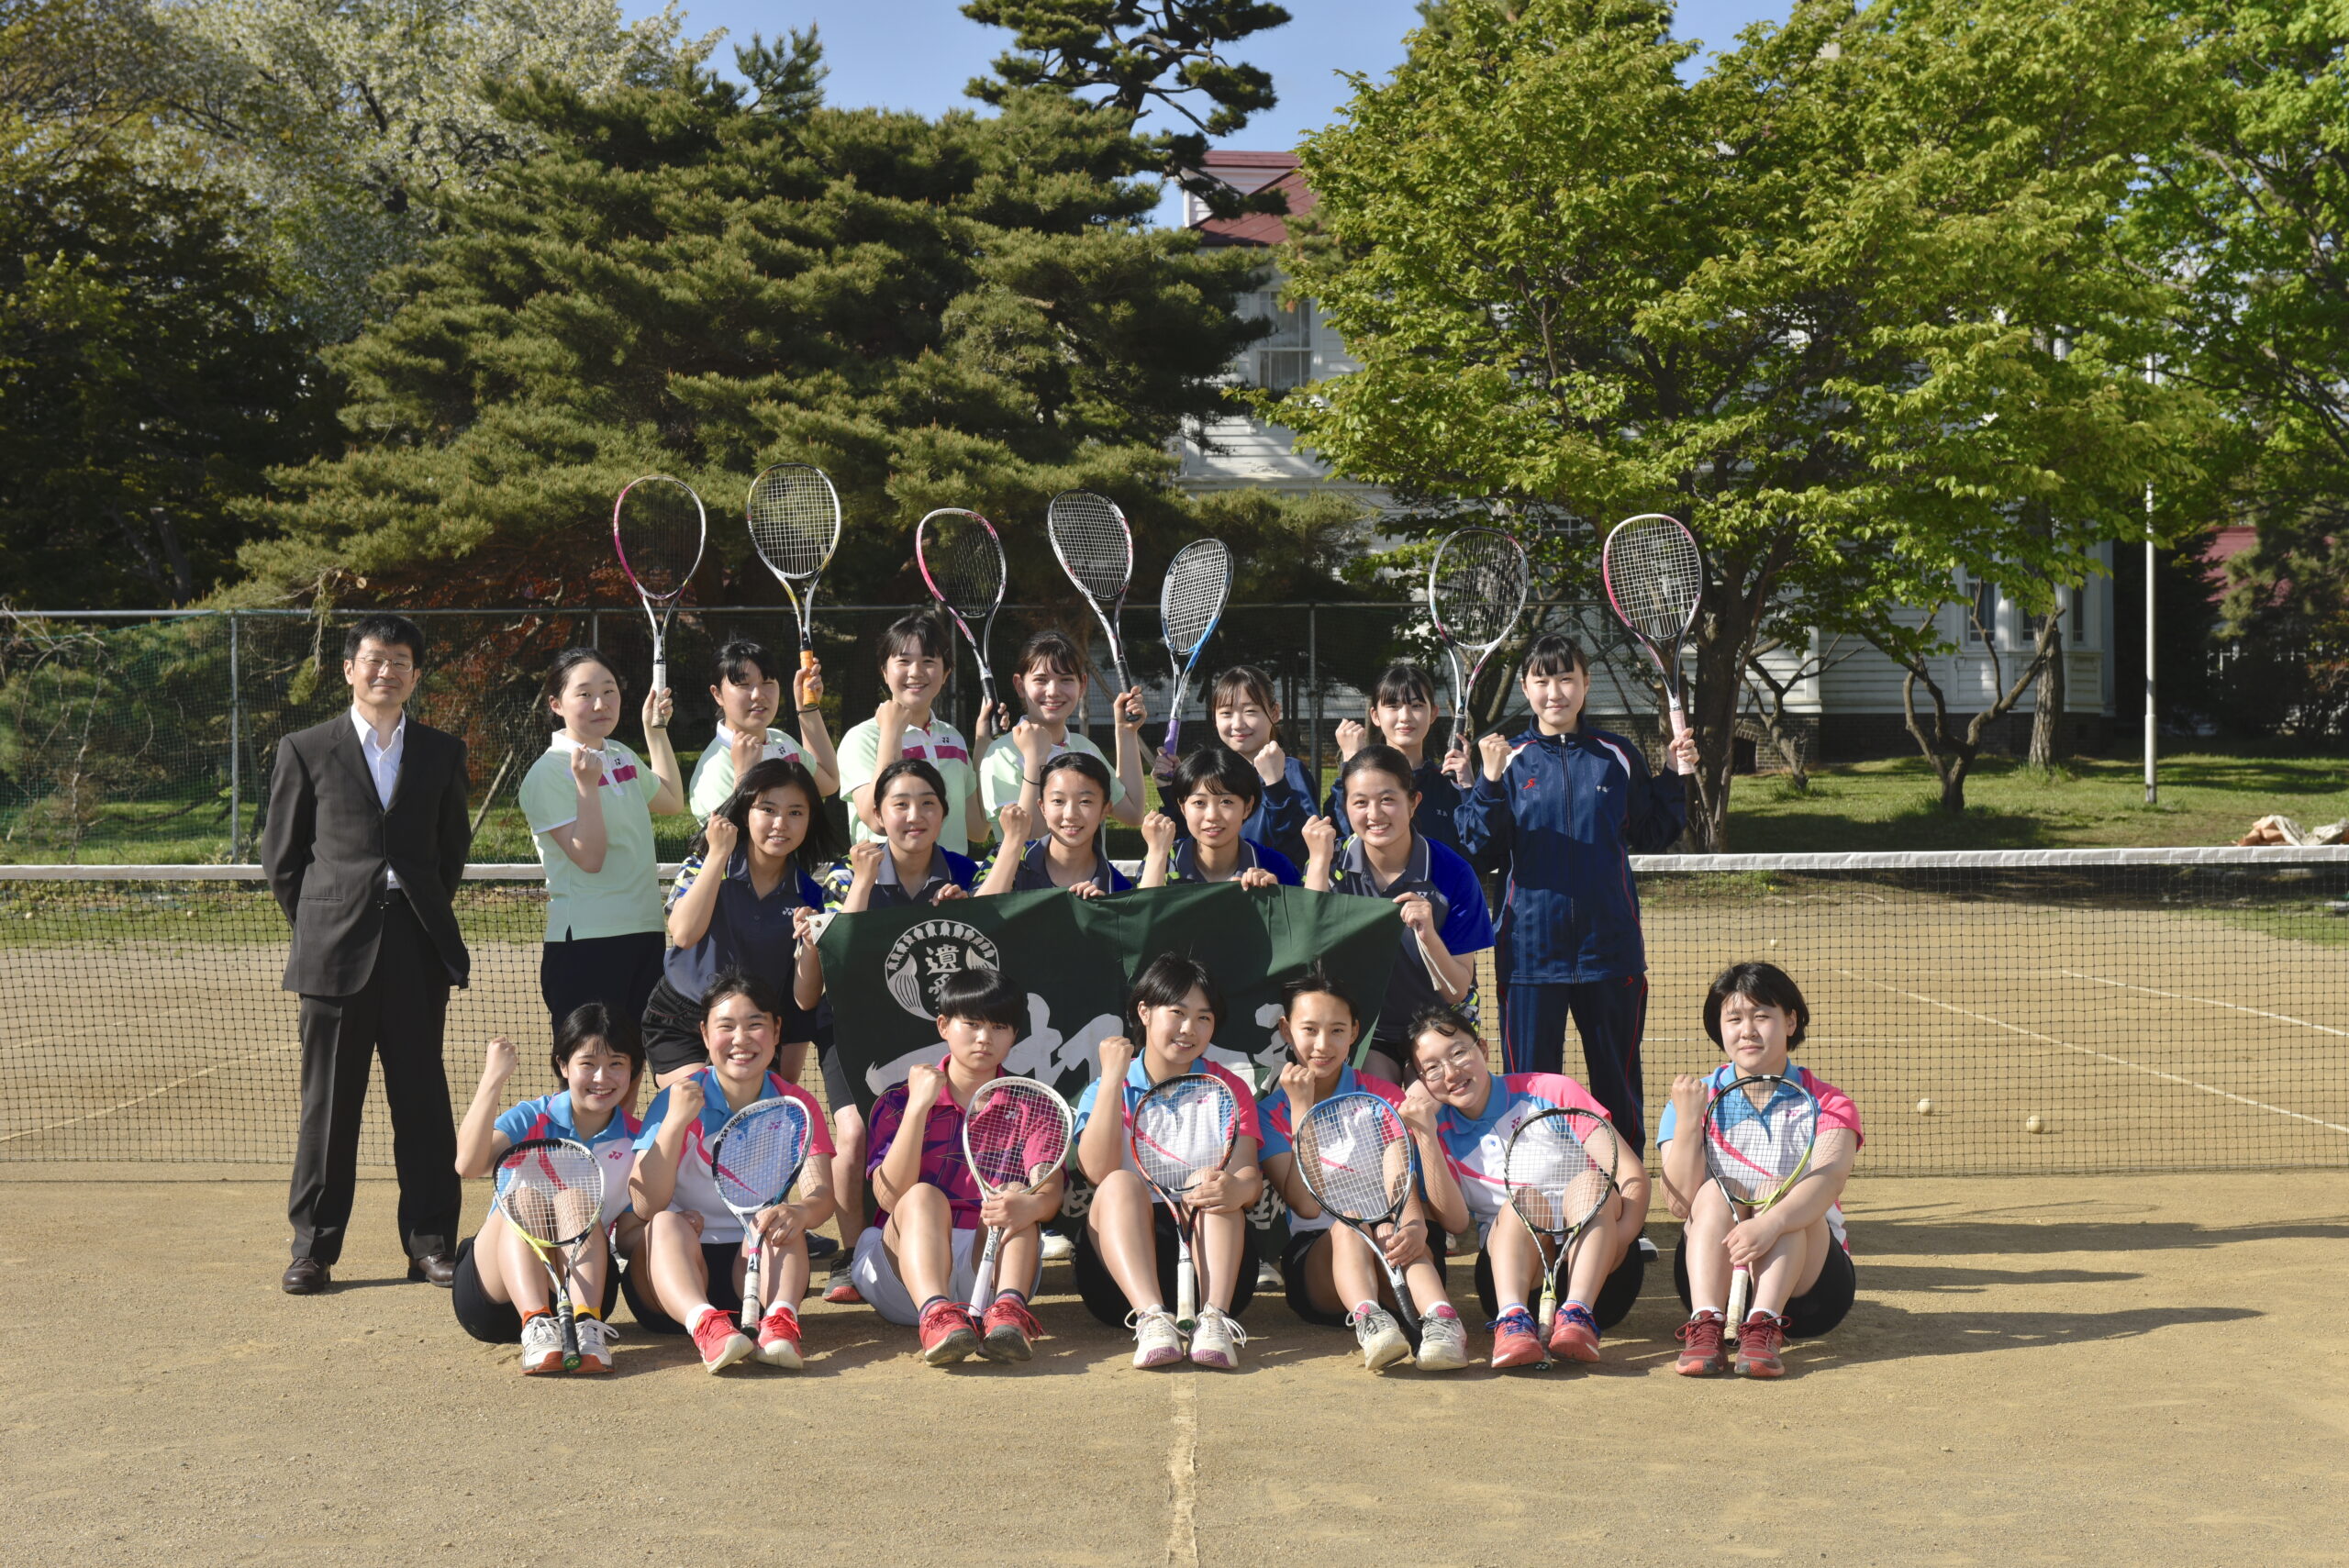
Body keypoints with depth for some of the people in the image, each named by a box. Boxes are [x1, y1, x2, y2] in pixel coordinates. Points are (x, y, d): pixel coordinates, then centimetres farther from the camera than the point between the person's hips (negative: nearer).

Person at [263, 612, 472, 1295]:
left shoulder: (442, 753, 11)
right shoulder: (306, 750, 4)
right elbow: (281, 859, 8)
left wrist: (426, 917, 12)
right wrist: (319, 928, 6)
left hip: (418, 947, 2)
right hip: (336, 950, -2)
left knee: (423, 1102, 5)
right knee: (329, 1103, 2)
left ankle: (430, 1243, 12)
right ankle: (313, 1247, 11)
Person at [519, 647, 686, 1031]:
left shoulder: (622, 757, 11)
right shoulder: (549, 774, -11)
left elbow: (671, 801, 31)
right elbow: (589, 857, -19)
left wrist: (656, 731, 27)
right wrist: (587, 785, -25)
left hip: (644, 933, 7)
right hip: (586, 944, -7)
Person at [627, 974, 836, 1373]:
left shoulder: (797, 1107, 0)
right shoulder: (678, 1101, -6)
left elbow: (821, 1196, -16)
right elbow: (645, 1207, -17)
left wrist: (799, 1213, -41)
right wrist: (675, 1120, -29)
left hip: (756, 1265, 2)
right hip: (676, 1268, -1)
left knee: (784, 1223, -27)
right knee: (669, 1224, -32)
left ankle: (780, 1322, -51)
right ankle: (705, 1325, -57)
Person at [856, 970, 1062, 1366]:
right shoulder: (899, 1102, 5)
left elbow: (1051, 1193, -8)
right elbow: (889, 1196, -10)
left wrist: (1030, 1206, -34)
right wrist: (918, 1107, -18)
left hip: (992, 1261, 1)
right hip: (902, 1269, -1)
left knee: (1016, 1200, -26)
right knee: (924, 1196, -30)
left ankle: (1007, 1309, -53)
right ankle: (935, 1314, -58)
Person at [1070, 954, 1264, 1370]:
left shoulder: (1228, 1091, 12)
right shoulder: (1106, 1091, 9)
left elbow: (1249, 1174, -5)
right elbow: (1098, 1171, -10)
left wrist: (1237, 1188, -31)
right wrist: (1113, 1081, -16)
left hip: (1207, 1245, 1)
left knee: (1218, 1188, -26)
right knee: (1122, 1184, -28)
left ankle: (1214, 1317, -45)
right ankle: (1151, 1318, -48)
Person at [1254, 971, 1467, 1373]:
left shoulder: (1384, 1099, 6)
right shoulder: (1271, 1112, 4)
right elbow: (1306, 1204, -9)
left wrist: (1414, 1226, -33)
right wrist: (1302, 1109, -12)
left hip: (1388, 1262, 1)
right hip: (1313, 1257, -1)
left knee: (1394, 1229, -34)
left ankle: (1440, 1320, -59)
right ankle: (1368, 1320, -60)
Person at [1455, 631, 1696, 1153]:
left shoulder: (1618, 756, 5)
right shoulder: (1509, 760, 1)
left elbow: (1649, 836, 11)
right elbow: (1482, 854, -4)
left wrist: (1676, 778, 0)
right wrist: (1488, 787, -17)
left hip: (1610, 948, 1)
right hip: (1532, 949, -1)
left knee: (1618, 1081, 10)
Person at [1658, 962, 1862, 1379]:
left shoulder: (1826, 1104, -1)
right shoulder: (1696, 1099, 3)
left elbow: (1827, 1181, -24)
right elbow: (1681, 1203, -11)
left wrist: (1770, 1224, -44)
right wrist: (1687, 1120, -25)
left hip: (1805, 1279, -1)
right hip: (1712, 1278, 1)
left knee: (1785, 1194, -26)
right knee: (1714, 1192, -25)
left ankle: (1765, 1326, -42)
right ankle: (1705, 1325, -41)